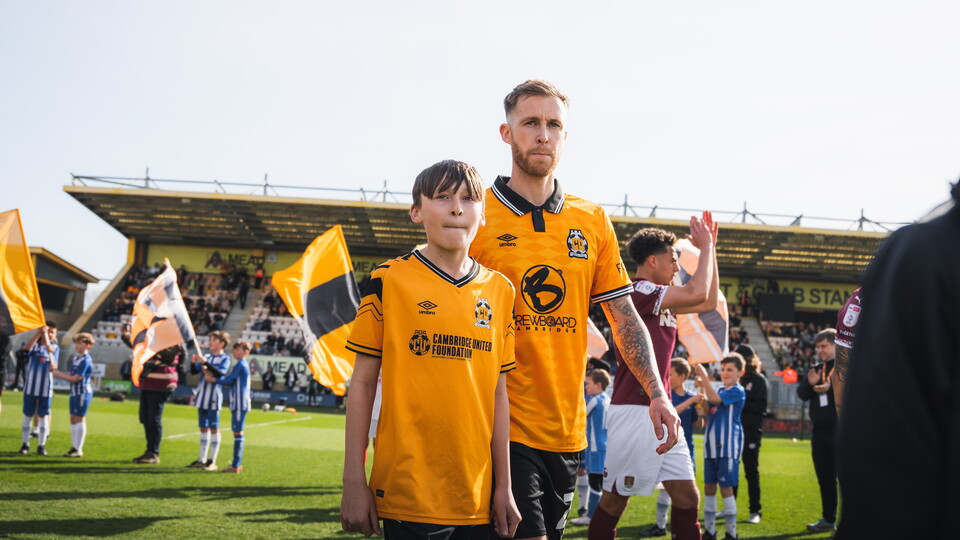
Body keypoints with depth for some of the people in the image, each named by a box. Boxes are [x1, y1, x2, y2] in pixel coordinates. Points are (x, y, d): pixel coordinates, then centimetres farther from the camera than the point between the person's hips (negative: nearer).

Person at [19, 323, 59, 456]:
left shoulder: (55, 348, 4)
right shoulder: (35, 344, 0)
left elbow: (53, 368, -6)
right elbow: (27, 348, -25)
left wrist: (50, 354, -22)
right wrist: (39, 333, -32)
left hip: (46, 386, 1)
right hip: (31, 385, -1)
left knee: (43, 415, 3)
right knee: (27, 414, 5)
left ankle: (41, 445, 9)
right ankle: (25, 444, 13)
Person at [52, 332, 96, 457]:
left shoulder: (86, 361, -15)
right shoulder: (75, 358, 14)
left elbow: (75, 378, -17)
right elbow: (71, 375, 15)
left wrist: (58, 375, -10)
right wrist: (58, 373, 0)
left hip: (83, 392, -9)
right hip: (74, 392, 9)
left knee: (79, 419, -6)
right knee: (73, 419, 10)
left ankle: (78, 449, -2)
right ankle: (74, 447, 17)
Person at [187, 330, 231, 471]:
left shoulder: (225, 358, -4)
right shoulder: (207, 356, 13)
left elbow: (220, 373, -20)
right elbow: (194, 371, 8)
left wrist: (205, 363, -26)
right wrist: (194, 362, -11)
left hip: (214, 397, -6)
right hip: (202, 396, 6)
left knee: (213, 428, -3)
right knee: (203, 428, 11)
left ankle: (212, 461, 1)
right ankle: (202, 459, 17)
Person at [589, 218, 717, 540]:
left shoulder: (662, 299, 15)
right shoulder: (635, 291, -13)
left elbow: (709, 302, 23)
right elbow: (698, 293, -19)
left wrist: (710, 249, 18)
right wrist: (705, 247, -6)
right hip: (634, 412, -9)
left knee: (687, 497, 6)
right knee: (615, 499, 0)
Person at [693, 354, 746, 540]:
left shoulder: (737, 391, -7)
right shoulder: (720, 391, 16)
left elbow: (714, 399, -22)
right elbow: (706, 418, 14)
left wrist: (703, 376, -19)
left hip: (728, 446, -8)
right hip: (712, 446, 8)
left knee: (726, 487, -6)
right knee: (709, 487, 8)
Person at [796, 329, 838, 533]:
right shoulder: (814, 369, 15)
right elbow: (802, 394, 9)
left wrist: (831, 388, -26)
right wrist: (810, 384, -10)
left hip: (840, 431, -6)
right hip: (819, 432, 7)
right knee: (824, 478, 12)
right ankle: (828, 519, 21)